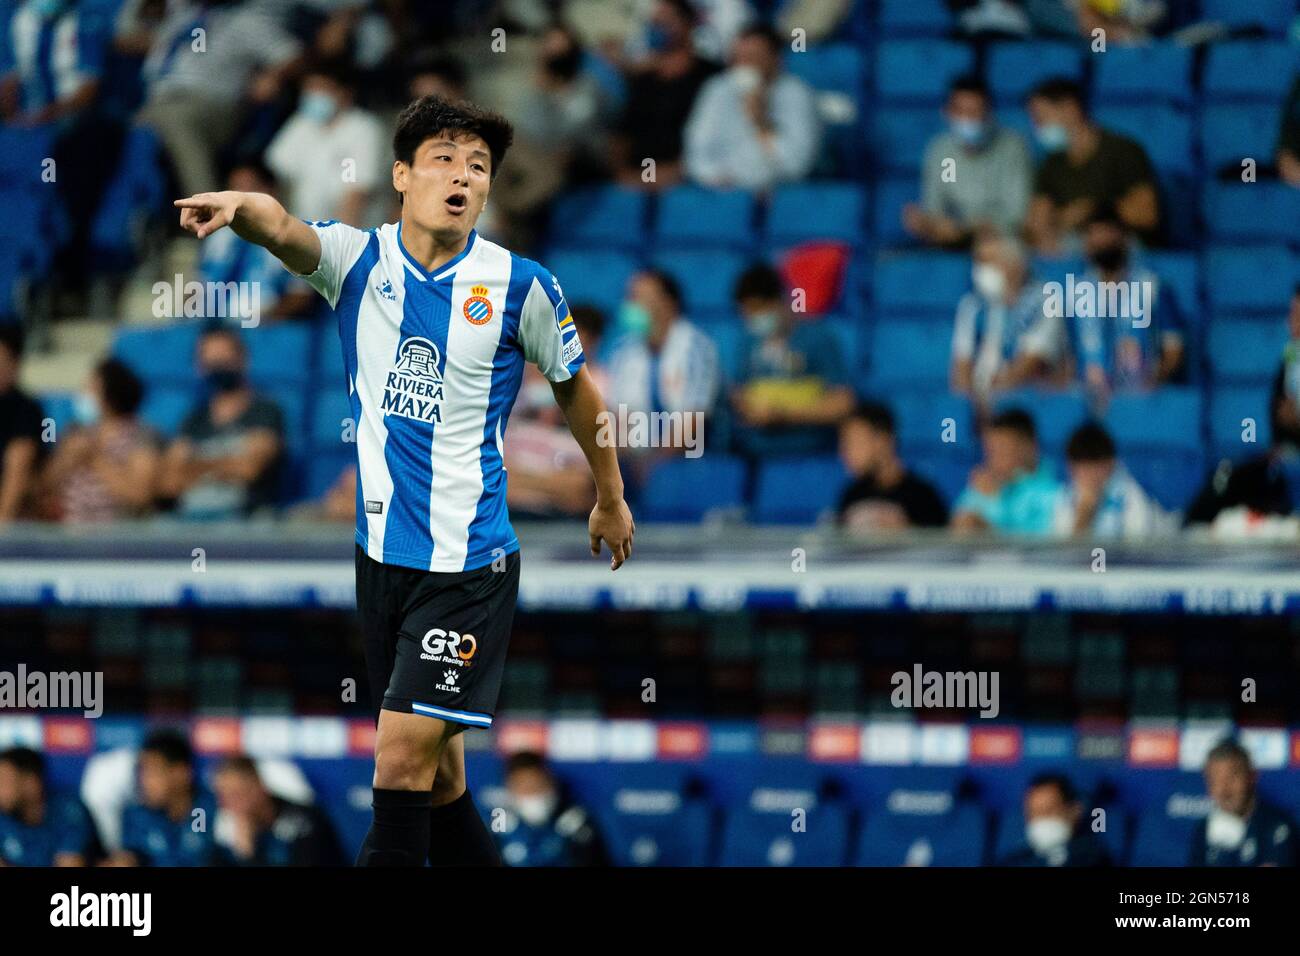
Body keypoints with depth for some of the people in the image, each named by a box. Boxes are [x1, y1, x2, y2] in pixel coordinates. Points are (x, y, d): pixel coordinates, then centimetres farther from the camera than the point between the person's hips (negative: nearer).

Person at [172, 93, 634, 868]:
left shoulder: (522, 287, -5)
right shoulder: (358, 260, 0)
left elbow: (575, 388, 11)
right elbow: (284, 230, -22)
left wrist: (611, 500, 22)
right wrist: (241, 208, -46)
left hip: (468, 563, -4)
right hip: (381, 555, 4)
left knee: (404, 760, -13)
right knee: (436, 773, 10)